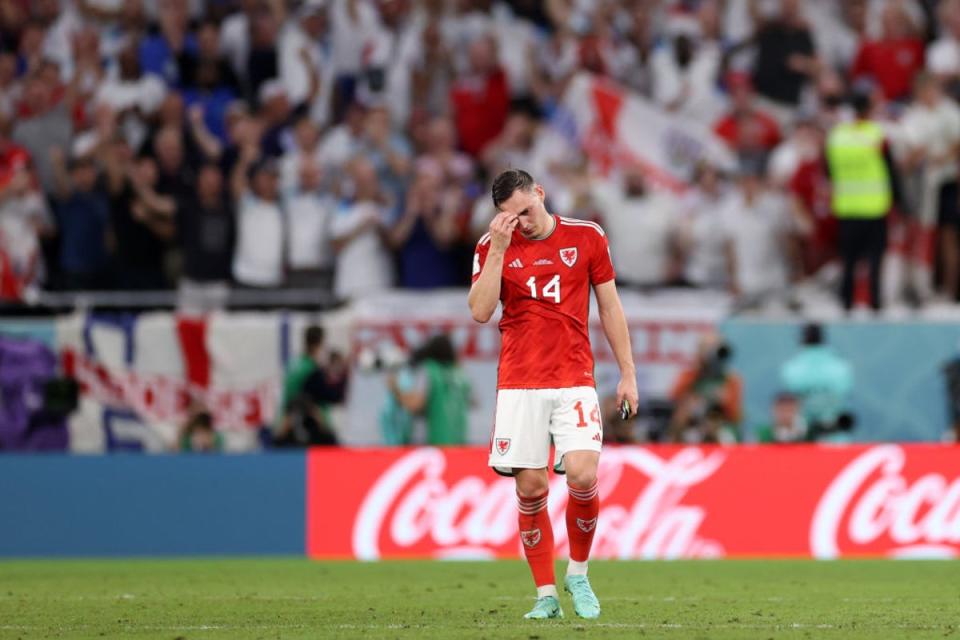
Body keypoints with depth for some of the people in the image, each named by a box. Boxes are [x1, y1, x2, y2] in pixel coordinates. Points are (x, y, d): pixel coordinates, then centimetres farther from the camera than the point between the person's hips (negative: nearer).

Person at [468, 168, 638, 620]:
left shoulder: (586, 237, 4)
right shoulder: (493, 247, 4)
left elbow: (610, 307, 10)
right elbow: (480, 311, -9)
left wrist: (627, 372, 8)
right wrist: (499, 249, -14)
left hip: (575, 378, -1)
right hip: (519, 384, 1)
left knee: (582, 476, -17)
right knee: (531, 489, -4)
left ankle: (578, 574, 6)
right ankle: (546, 596, 6)